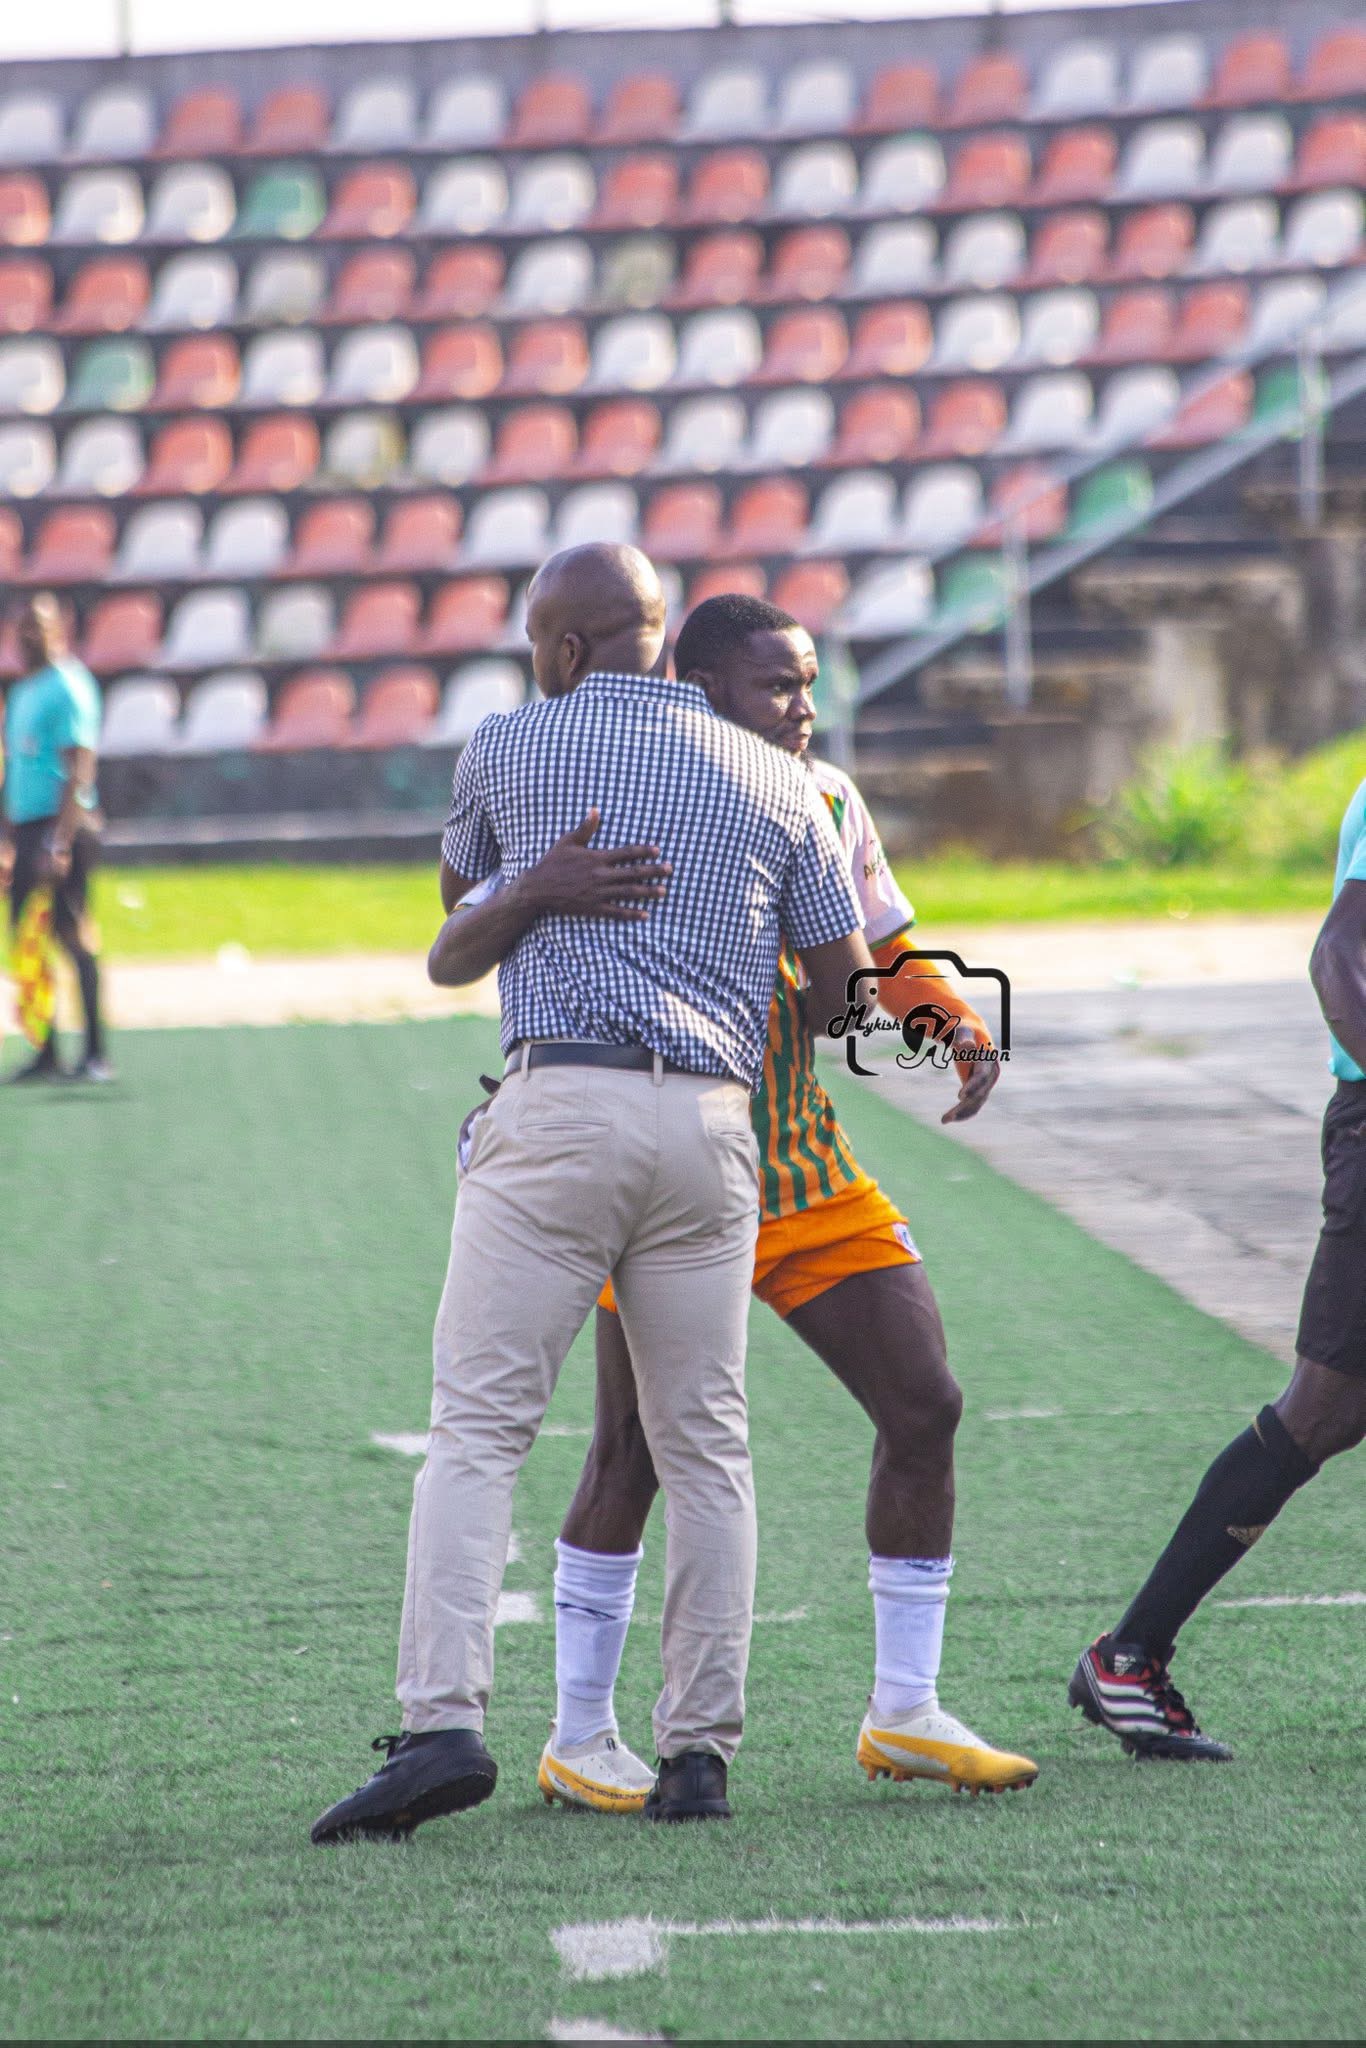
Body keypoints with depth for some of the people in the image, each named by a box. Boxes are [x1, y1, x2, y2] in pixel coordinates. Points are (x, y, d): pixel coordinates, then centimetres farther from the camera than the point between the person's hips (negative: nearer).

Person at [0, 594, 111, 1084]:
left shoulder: (68, 688, -8)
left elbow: (79, 769, -14)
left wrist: (59, 841, -21)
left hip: (62, 822, -8)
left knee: (72, 934, -9)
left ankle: (95, 1055, -7)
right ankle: (46, 1053, 9)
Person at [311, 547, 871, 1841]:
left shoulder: (510, 749, 7)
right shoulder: (771, 780, 13)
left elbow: (460, 897, 26)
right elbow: (844, 978, 14)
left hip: (558, 1106, -3)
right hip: (709, 1118, 3)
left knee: (477, 1428, -4)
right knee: (703, 1442, 10)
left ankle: (442, 1721, -18)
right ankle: (701, 1746, 7)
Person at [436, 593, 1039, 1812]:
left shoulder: (829, 802, 4)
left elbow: (891, 961, 17)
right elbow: (456, 957, -17)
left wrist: (965, 1027, -4)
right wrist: (536, 891, -39)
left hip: (814, 1183, 6)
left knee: (925, 1406, -1)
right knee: (638, 1447, -9)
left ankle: (907, 1714, 9)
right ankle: (581, 1737, 6)